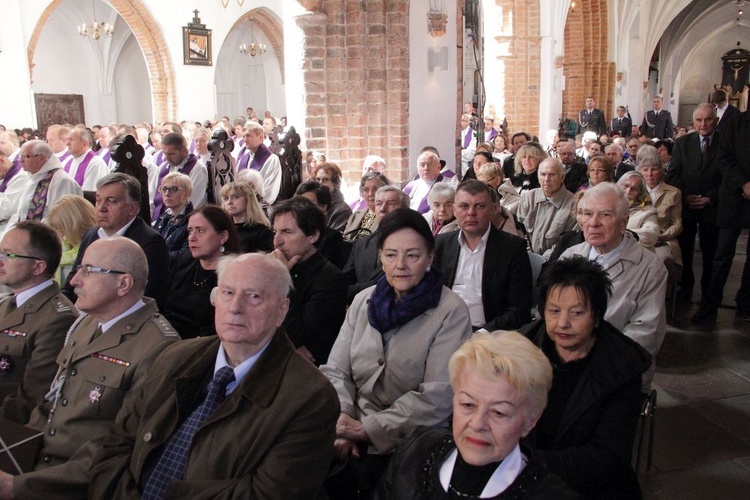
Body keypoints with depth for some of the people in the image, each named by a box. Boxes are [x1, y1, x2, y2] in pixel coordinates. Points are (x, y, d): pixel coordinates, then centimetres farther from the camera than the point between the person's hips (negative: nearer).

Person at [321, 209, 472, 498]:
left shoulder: (450, 311, -8)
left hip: (412, 444, -4)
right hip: (354, 430, 4)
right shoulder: (364, 300, 7)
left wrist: (368, 428, -17)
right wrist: (342, 422, -11)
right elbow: (335, 371, 6)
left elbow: (437, 396, -14)